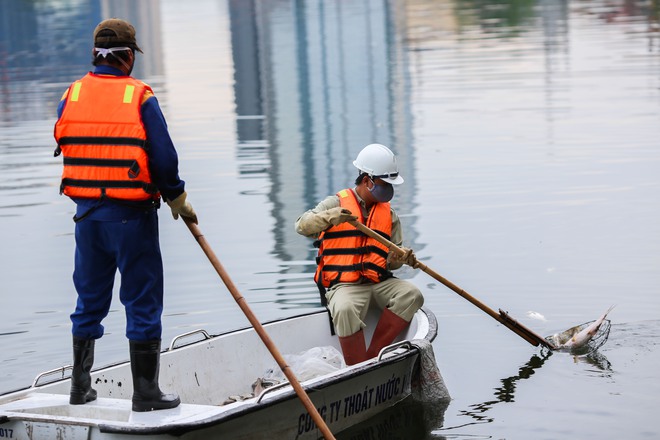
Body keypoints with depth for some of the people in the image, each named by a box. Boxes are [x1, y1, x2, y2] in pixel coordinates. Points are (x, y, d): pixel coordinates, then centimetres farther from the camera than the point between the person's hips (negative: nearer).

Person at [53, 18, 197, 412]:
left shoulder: (70, 96, 3)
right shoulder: (140, 97, -10)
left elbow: (65, 148, 7)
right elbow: (163, 157, -10)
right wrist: (177, 198, 5)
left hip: (87, 213, 5)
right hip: (132, 216, -5)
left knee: (90, 300, 17)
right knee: (143, 301, 3)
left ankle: (81, 387, 23)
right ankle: (146, 393, 5)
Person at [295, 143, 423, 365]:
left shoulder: (389, 215, 17)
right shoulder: (337, 203, 3)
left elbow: (390, 261, 18)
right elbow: (302, 226, -10)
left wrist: (400, 258, -7)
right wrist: (331, 217, -27)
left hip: (379, 282, 5)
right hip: (344, 285, -5)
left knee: (411, 295, -23)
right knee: (345, 310, -37)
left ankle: (373, 355, -21)